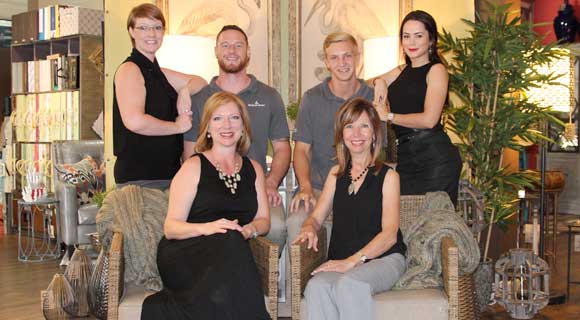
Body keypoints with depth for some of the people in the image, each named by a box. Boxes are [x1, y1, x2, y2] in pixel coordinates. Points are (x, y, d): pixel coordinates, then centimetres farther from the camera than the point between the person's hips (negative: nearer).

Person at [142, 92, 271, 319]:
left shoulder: (253, 169, 21)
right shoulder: (194, 167, 6)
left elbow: (263, 220, 19)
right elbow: (170, 227, -1)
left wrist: (249, 229, -6)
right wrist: (206, 227, -21)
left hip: (233, 252, 3)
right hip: (184, 255, -3)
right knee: (227, 241, -38)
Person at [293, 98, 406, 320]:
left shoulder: (387, 175, 4)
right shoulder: (336, 174, 19)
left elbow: (390, 234, -6)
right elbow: (316, 217, 17)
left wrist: (353, 260, -19)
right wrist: (309, 229, -8)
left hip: (383, 258, -3)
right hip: (341, 261, 3)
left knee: (350, 283, -37)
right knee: (316, 287, -31)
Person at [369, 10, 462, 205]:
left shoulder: (436, 70, -4)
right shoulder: (401, 71, 17)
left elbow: (429, 119, -15)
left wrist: (389, 116, -5)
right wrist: (379, 81, 5)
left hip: (434, 155, -7)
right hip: (405, 155, 7)